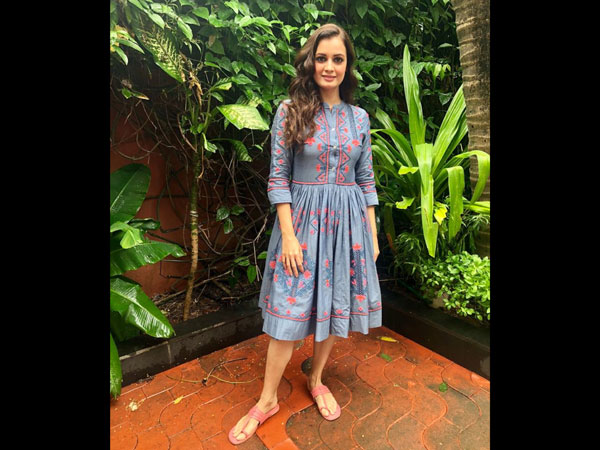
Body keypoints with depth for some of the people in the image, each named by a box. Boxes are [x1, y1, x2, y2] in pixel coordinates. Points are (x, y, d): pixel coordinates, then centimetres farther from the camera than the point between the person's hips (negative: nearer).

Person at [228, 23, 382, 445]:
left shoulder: (359, 117, 8)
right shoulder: (290, 111, -1)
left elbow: (366, 180, 9)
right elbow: (278, 176, -5)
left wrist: (373, 234, 6)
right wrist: (288, 234, -12)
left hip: (348, 221, 4)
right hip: (303, 219, -3)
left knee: (335, 305, 12)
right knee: (290, 312, 2)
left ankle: (316, 379, 36)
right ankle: (268, 400, 24)